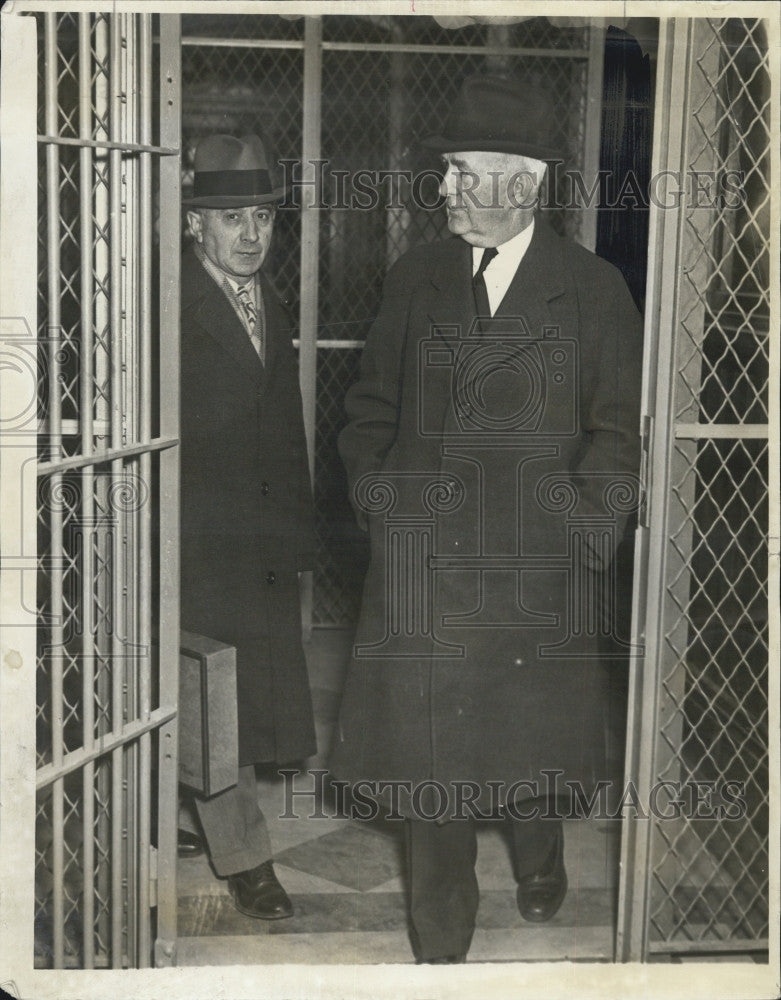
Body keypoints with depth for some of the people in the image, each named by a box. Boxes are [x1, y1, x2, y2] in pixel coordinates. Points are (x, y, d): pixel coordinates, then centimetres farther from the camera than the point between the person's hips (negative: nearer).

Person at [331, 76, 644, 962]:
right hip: (422, 565, 2)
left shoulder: (594, 291, -1)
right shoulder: (414, 279, 6)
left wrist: (581, 536, -5)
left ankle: (539, 867, 45)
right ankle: (440, 939, 21)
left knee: (532, 743, 14)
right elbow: (370, 411, 13)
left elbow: (618, 433, 2)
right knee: (427, 748, 5)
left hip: (536, 568, -1)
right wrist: (377, 503, 2)